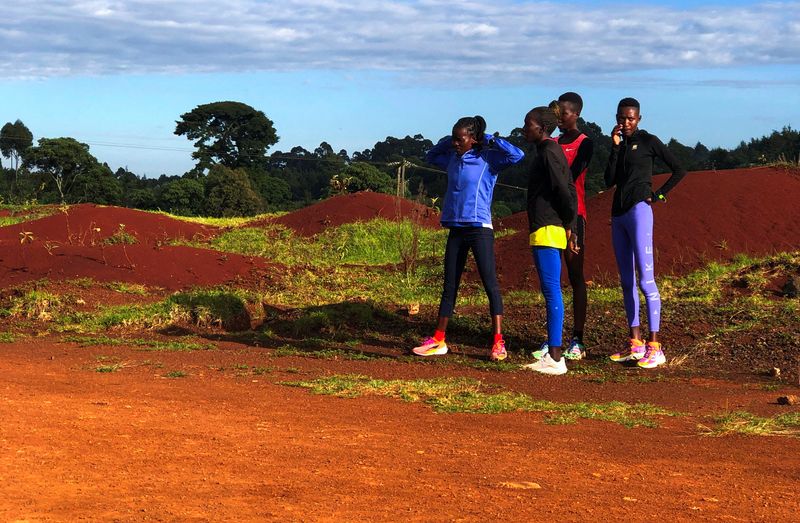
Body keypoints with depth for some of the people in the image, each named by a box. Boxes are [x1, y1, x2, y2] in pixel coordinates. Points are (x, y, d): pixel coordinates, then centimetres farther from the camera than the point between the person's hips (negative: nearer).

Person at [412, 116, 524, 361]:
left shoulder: (488, 159, -4)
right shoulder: (453, 159, 14)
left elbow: (517, 155, -19)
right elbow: (431, 157, 33)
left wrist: (490, 140, -10)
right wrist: (446, 142, 15)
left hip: (480, 229, -7)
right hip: (456, 229, 7)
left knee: (490, 284, -8)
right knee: (449, 285, 11)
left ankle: (498, 343, -9)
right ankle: (438, 340, 16)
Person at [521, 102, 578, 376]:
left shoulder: (548, 153, -12)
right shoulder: (553, 151, 17)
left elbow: (563, 192, -17)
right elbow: (569, 191, 18)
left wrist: (568, 224, -5)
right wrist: (569, 227, 16)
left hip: (546, 230, -10)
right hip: (553, 229, 10)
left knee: (551, 291, -9)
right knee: (551, 292, 11)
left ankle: (555, 358, -9)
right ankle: (552, 355, 14)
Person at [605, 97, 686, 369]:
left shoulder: (648, 141, -1)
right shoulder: (619, 145, 17)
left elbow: (679, 170, -2)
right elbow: (609, 181, 4)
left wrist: (659, 194, -6)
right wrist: (615, 146, -1)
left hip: (638, 211, -8)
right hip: (618, 214, 8)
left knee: (646, 280, -13)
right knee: (626, 281, 8)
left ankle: (654, 347, -15)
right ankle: (635, 343, 13)